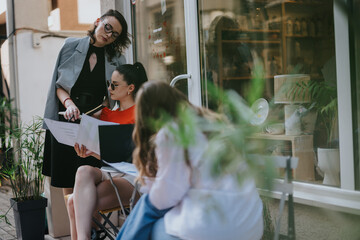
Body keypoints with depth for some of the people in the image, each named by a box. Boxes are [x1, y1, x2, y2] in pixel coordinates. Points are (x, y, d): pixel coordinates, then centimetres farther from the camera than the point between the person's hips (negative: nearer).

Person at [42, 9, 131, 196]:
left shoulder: (117, 60, 6)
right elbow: (59, 84, 6)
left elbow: (112, 97, 8)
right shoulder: (71, 46, 7)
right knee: (67, 186, 3)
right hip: (65, 122, 1)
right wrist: (69, 103, -11)